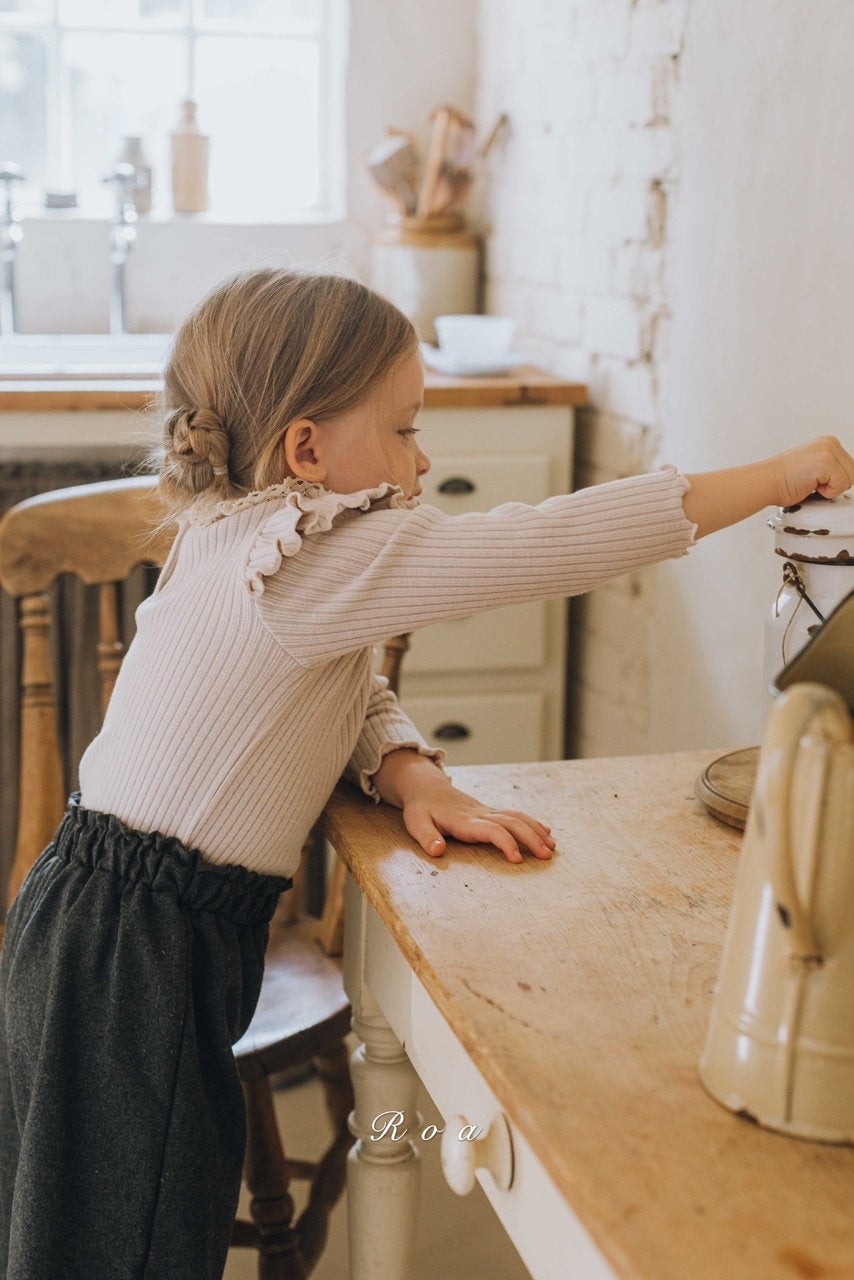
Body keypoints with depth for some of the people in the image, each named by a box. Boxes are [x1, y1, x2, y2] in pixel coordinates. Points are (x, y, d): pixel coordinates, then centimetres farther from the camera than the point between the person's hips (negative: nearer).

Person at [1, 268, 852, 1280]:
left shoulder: (247, 546, 9)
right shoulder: (305, 562, -23)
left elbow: (354, 698, 15)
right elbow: (541, 545, -25)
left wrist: (412, 778, -8)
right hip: (126, 957, -9)